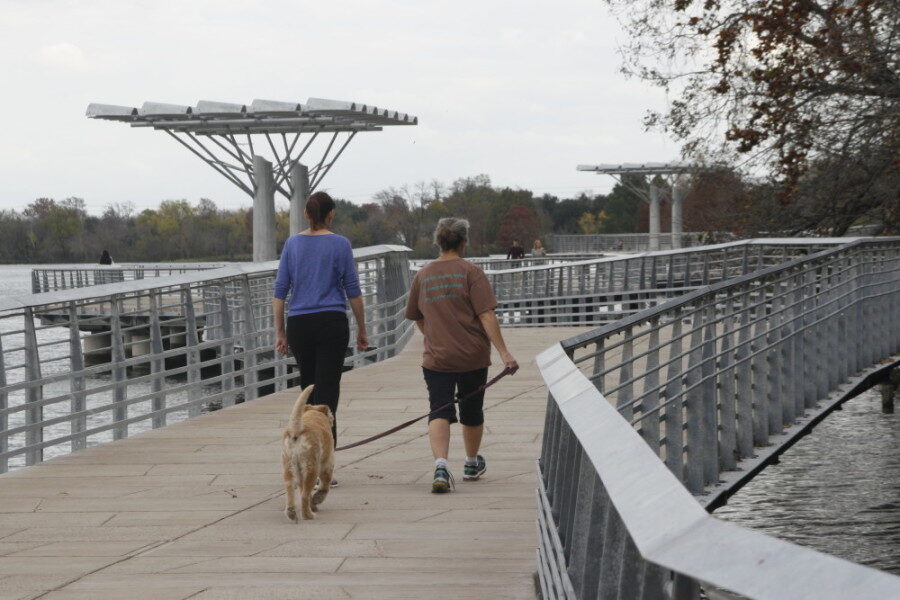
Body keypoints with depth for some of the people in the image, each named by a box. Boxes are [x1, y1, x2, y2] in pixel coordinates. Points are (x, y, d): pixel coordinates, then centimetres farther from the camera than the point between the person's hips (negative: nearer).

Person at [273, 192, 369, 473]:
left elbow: (280, 291, 4)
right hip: (332, 323, -3)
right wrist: (362, 330, 7)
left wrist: (280, 332, 9)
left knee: (309, 386, 18)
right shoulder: (340, 244, -3)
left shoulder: (292, 244, 5)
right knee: (327, 392, -4)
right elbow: (353, 291, -2)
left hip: (299, 324, 3)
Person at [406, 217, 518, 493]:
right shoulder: (471, 272, -7)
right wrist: (503, 352, -15)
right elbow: (487, 315, -14)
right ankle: (472, 464, 36)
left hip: (436, 357, 1)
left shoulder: (423, 275, 5)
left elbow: (417, 318, 17)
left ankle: (440, 467, -27)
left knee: (439, 412, -5)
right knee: (472, 411, 16)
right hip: (473, 357, -1)